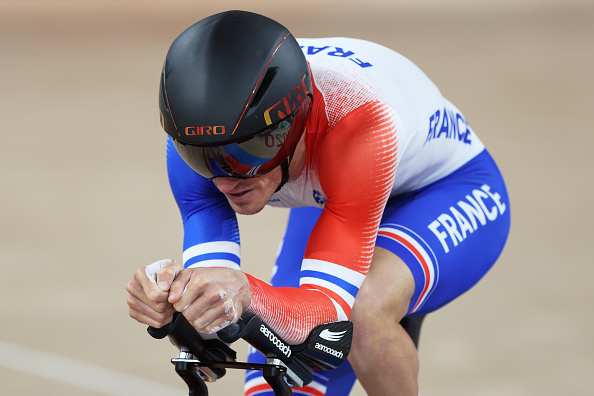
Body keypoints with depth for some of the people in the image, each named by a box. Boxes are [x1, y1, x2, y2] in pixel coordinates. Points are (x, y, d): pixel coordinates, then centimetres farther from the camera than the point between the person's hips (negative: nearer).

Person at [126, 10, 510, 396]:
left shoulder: (356, 122, -43)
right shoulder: (198, 137, -30)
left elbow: (328, 309, -45)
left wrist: (247, 293, -66)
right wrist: (171, 295, -56)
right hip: (327, 205, 5)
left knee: (363, 311, -35)